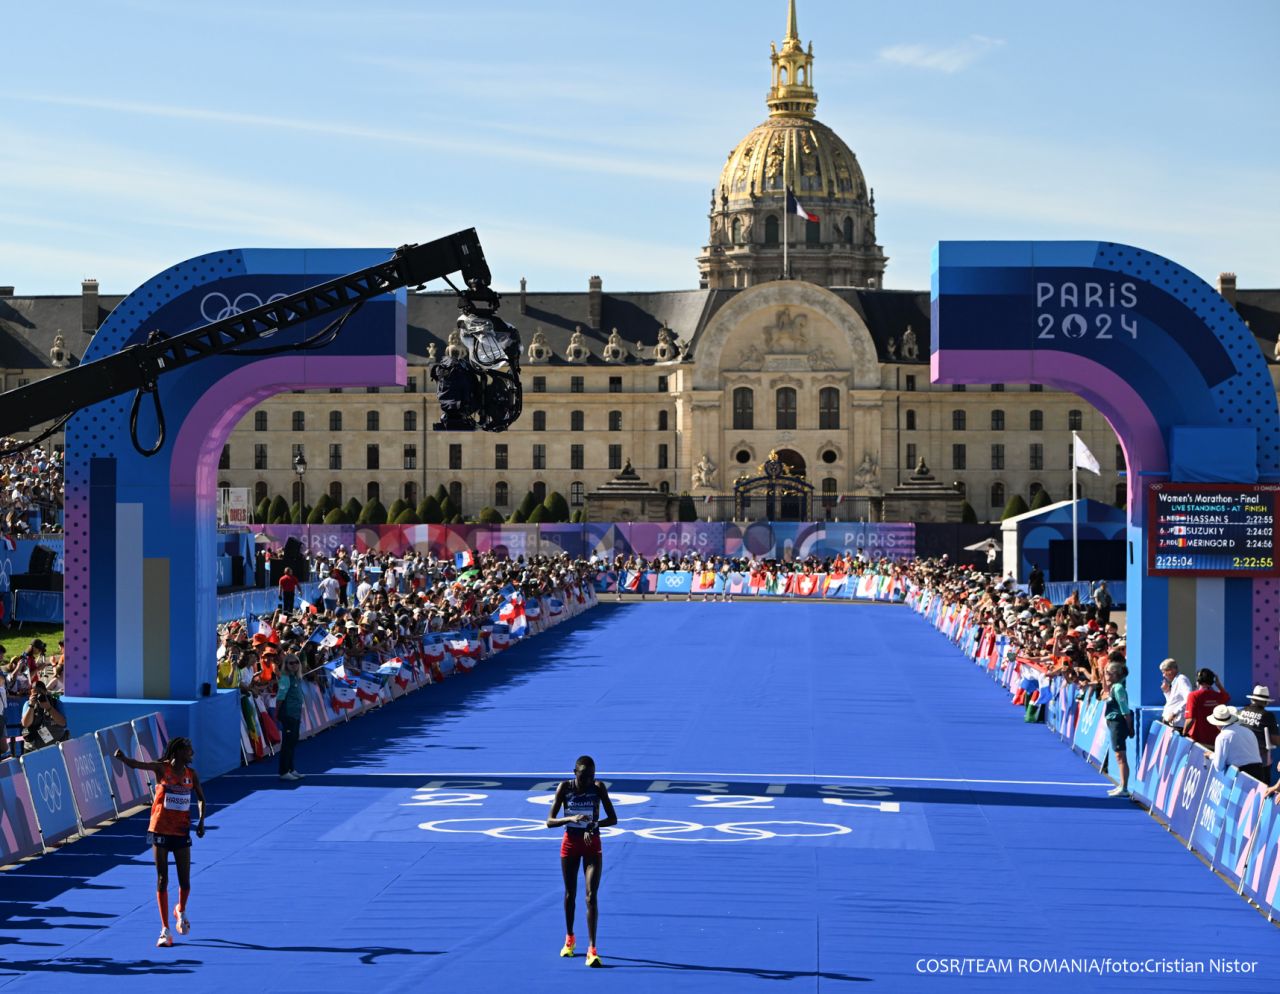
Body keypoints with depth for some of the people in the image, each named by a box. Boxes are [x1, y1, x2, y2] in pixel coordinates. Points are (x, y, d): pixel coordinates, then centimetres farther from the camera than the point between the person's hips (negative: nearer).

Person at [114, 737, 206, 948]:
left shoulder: (191, 774, 3)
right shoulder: (161, 769, -9)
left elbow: (200, 798, 18)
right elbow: (136, 764, -26)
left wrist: (201, 821, 4)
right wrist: (123, 757, -46)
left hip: (182, 832, 3)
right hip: (160, 831, -3)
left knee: (185, 883, 2)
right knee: (162, 881, 1)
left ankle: (181, 911, 36)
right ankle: (165, 930, 7)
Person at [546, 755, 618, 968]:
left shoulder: (598, 787, -11)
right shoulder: (564, 788, -11)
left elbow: (613, 819, -9)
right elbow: (550, 822, -13)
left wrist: (594, 824, -28)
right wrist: (570, 818, -32)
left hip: (592, 844, -1)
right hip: (570, 844, 1)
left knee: (591, 896, -12)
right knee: (570, 893, 14)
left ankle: (592, 950, -15)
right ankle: (569, 938, 35)